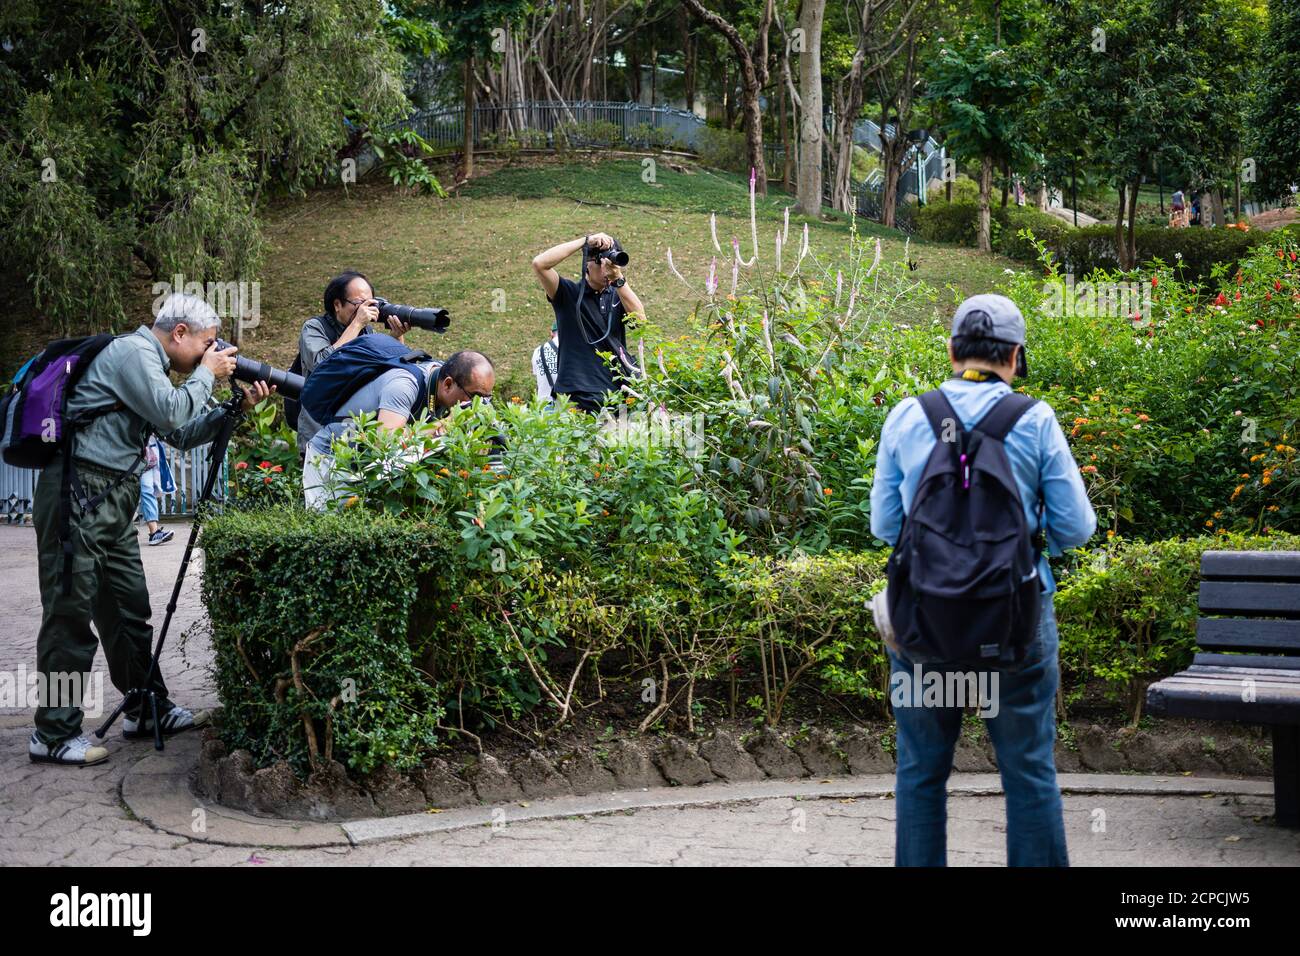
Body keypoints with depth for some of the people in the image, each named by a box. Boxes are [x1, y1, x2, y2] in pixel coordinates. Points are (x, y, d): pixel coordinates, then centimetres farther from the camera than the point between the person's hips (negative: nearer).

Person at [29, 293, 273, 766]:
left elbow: (180, 434, 22)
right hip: (79, 494, -10)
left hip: (113, 496, 10)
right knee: (70, 612, -7)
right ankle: (53, 735, -3)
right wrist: (207, 374, -4)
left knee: (129, 608, 14)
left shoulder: (147, 360, 20)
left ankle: (149, 710, 23)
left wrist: (237, 407, 12)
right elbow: (172, 411, -20)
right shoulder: (132, 351, -11)